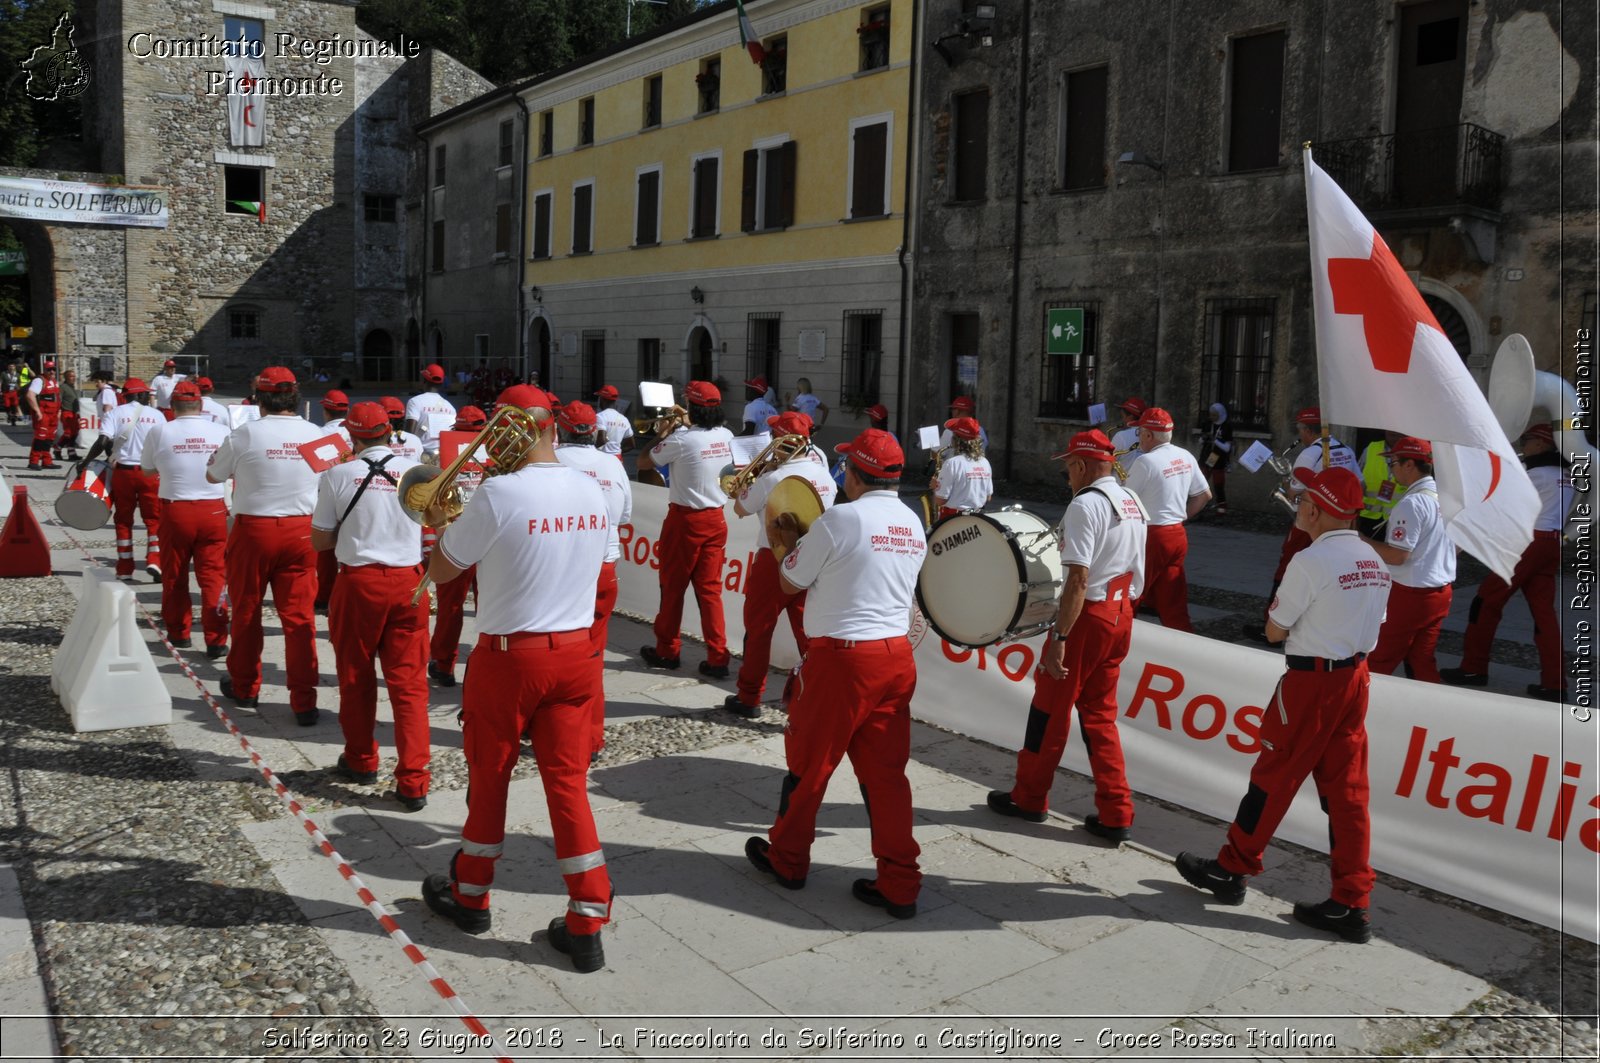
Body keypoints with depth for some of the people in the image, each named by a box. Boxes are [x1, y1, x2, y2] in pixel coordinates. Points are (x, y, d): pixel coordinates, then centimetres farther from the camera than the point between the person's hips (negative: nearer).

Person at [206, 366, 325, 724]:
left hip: (253, 530, -2)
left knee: (246, 610, 15)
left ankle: (244, 687, 31)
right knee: (299, 614, 3)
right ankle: (304, 701, 2)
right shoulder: (315, 434, -1)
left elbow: (213, 475, 5)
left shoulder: (246, 434, -9)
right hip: (301, 531, 2)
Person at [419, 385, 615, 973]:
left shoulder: (497, 495, -18)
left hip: (509, 656, -4)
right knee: (568, 782, 8)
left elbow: (442, 571, -7)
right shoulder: (592, 491, 0)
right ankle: (587, 926, 10)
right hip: (577, 653, 4)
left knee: (490, 776, 16)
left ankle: (470, 895, 36)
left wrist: (442, 524, 12)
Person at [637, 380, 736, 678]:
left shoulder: (681, 439, -17)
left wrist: (664, 434, 6)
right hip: (715, 519, 5)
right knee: (710, 588, 7)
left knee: (673, 586, 10)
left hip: (685, 519, -5)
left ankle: (667, 651, 23)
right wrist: (686, 426, 24)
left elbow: (643, 463, -4)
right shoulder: (726, 437, 1)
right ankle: (717, 658, 4)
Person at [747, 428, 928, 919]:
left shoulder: (840, 519, -14)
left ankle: (787, 859, 30)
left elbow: (790, 582, -3)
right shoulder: (913, 524, 8)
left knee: (809, 761, 12)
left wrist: (789, 543, 16)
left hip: (842, 656, -6)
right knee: (886, 770, 10)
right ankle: (900, 885, 13)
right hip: (897, 654, 6)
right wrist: (805, 541, 21)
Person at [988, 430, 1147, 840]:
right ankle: (1116, 815, 13)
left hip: (1088, 616, -8)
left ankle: (1029, 797, 22)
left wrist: (1058, 638, -23)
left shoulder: (1085, 504, -17)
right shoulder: (1133, 503, 11)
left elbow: (1079, 579, -23)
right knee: (1099, 713, 15)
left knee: (1049, 709, 7)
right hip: (1122, 614, 8)